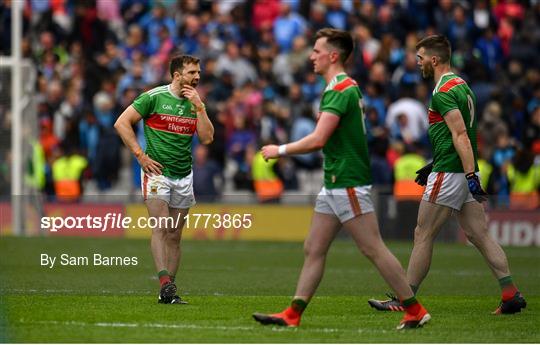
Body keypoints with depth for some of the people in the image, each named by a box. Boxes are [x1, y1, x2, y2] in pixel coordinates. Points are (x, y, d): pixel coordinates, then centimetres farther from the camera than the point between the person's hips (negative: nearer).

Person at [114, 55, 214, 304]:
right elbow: (122, 123, -7)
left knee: (175, 235, 5)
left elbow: (207, 138, -1)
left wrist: (199, 107, -10)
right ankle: (165, 282, -26)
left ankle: (168, 292, 8)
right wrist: (141, 156, -10)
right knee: (160, 227, -17)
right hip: (157, 172, -5)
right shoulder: (154, 97, -7)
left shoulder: (196, 103, 8)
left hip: (184, 176, 5)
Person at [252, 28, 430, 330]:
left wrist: (280, 150, -13)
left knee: (373, 249, -7)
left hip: (348, 185, -10)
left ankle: (415, 310, -3)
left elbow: (318, 140, -24)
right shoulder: (345, 87, 15)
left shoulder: (340, 90, -17)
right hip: (335, 184, 10)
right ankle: (293, 314, 9)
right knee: (313, 249, 8)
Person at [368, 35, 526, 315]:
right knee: (479, 235, 5)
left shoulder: (443, 92, -15)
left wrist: (470, 176, -27)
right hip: (464, 172, 9)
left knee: (423, 235, -1)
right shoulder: (461, 85, 16)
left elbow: (461, 135, -23)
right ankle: (511, 293, -4)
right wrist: (434, 165, 29)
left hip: (449, 174, -9)